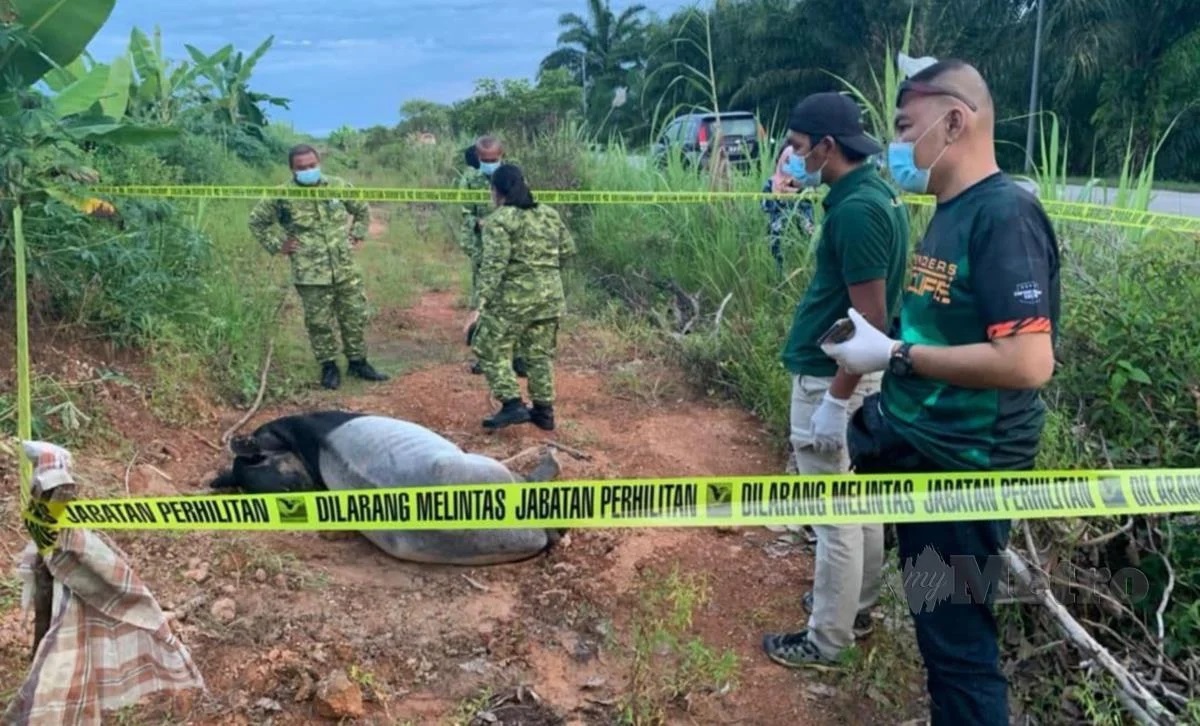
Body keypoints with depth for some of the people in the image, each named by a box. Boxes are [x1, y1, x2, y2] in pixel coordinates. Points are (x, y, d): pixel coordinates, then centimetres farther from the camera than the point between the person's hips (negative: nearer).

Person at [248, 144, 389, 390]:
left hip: (346, 269, 3)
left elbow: (362, 209, 19)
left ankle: (358, 362, 23)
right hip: (310, 275, -2)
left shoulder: (338, 186, 2)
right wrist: (276, 246, 1)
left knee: (355, 317, 8)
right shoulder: (282, 196, -5)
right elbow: (256, 221, 8)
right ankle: (329, 366, 19)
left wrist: (358, 235, 10)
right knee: (319, 323, 4)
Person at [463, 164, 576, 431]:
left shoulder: (499, 220, -10)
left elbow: (493, 265, -18)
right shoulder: (550, 214, 10)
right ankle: (544, 411, 18)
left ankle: (513, 404, -3)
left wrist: (480, 303, -19)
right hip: (550, 296, 7)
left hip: (514, 298, -6)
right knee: (540, 354, 14)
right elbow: (568, 250, 14)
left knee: (491, 349, 6)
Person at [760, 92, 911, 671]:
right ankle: (857, 606, 35)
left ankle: (827, 640, 14)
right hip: (855, 373, 10)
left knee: (835, 516, 1)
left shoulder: (855, 210, -22)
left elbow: (870, 318, -24)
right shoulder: (875, 194, 8)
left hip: (832, 379, -10)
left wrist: (835, 402, -21)